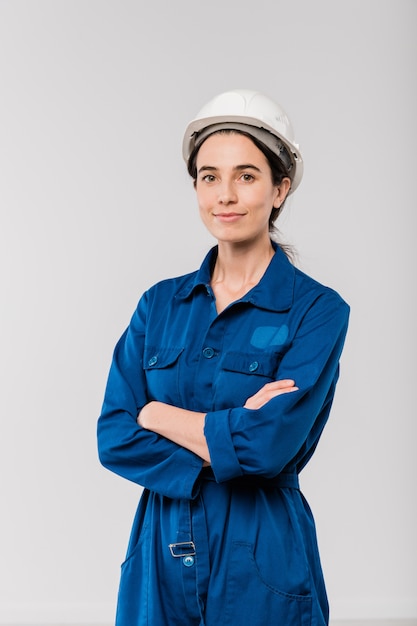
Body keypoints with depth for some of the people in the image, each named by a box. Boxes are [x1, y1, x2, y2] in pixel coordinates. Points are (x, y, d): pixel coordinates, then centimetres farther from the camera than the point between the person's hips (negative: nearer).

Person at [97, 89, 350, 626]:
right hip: (161, 556, 4)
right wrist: (228, 442, -17)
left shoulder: (316, 311, -9)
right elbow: (114, 438, -4)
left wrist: (156, 413, -8)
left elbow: (269, 445, -21)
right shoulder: (161, 303, 4)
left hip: (261, 566, -3)